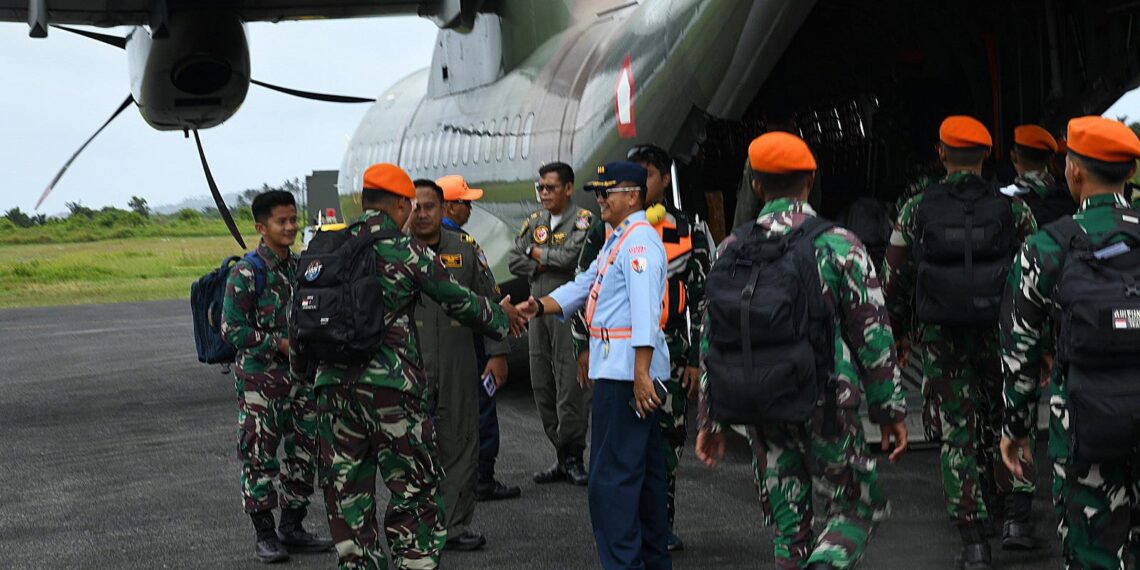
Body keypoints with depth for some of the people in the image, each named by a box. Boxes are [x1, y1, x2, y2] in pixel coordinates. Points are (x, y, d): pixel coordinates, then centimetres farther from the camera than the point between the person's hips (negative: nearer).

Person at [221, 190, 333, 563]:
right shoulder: (247, 273, -11)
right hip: (260, 381, -7)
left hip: (301, 377, 7)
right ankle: (265, 535, 6)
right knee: (260, 457, -3)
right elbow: (232, 329, -13)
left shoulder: (301, 267, 11)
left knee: (304, 452, 10)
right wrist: (280, 345, -17)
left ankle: (292, 528, 21)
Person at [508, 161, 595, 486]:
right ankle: (562, 456, 12)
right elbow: (515, 261, 10)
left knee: (570, 385, -9)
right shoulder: (534, 223, 16)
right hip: (538, 310, 6)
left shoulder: (582, 221, -2)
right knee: (542, 386, 5)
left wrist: (537, 252, 0)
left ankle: (572, 456, -3)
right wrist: (543, 266, -6)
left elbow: (570, 256, -16)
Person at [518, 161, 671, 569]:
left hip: (627, 371, -11)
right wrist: (540, 306, 4)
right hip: (621, 369, 11)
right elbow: (584, 287, 22)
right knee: (643, 469, 16)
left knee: (612, 474, -11)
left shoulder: (639, 240, -13)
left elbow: (645, 310, -22)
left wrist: (641, 373, -28)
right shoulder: (617, 240, 21)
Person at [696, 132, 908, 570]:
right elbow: (873, 335, -7)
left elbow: (712, 342, 6)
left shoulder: (731, 251, 2)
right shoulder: (838, 245, -7)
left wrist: (711, 419, 14)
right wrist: (891, 411, 1)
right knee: (855, 508, 10)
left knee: (787, 526, 14)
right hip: (827, 404, -3)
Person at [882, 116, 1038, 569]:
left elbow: (894, 280, 2)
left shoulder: (917, 211, -3)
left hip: (941, 340, 0)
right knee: (1006, 425, 19)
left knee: (958, 434, 5)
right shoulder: (1012, 210, -3)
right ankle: (1017, 518, 9)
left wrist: (897, 334, 15)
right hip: (1000, 337, 0)